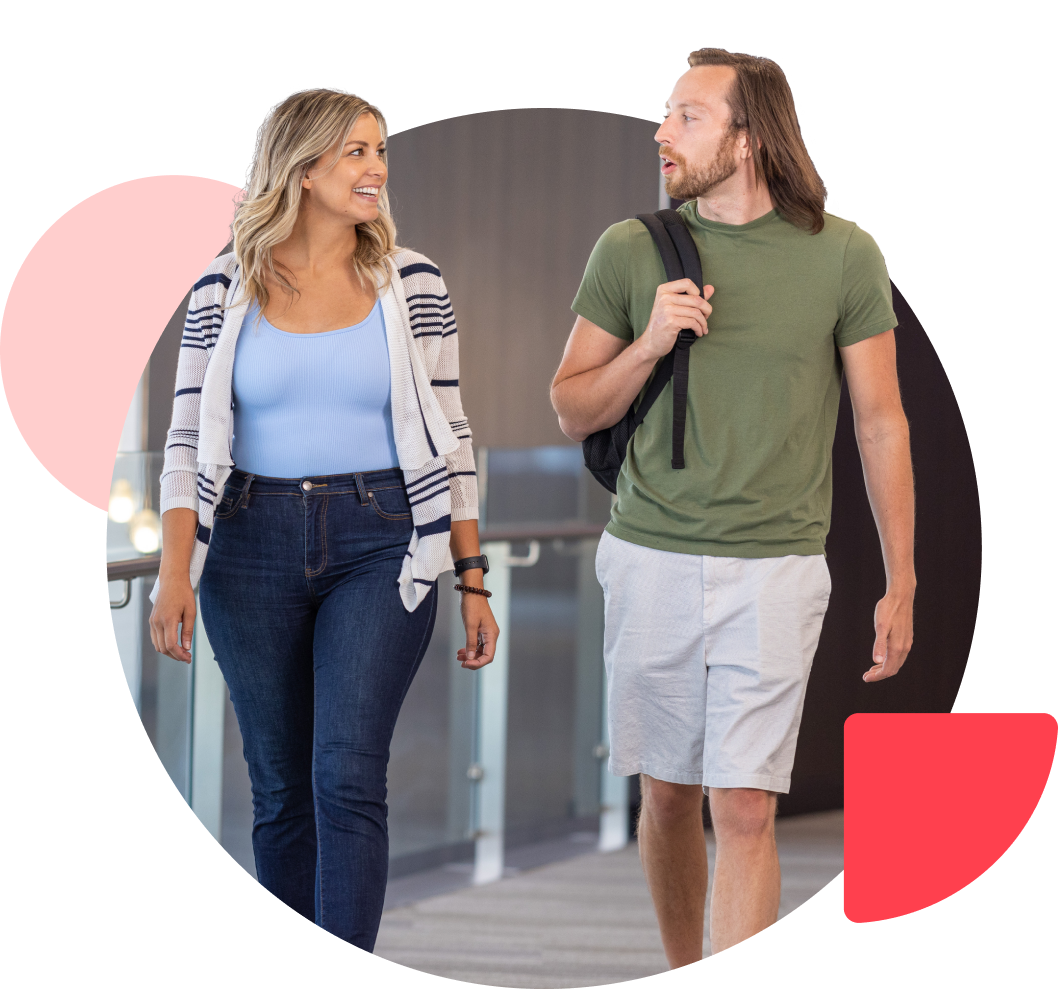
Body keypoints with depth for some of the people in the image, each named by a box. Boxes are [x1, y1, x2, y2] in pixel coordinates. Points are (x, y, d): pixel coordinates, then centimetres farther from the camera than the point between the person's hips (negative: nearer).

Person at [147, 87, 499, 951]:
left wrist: (473, 579, 2)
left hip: (379, 548, -1)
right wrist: (174, 574, -10)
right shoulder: (224, 292, 2)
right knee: (281, 792, 7)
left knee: (347, 775, -15)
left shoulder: (413, 283, 2)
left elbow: (448, 440, 5)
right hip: (254, 550, 1)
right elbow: (189, 443, 2)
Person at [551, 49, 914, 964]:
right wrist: (649, 346, -11)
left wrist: (901, 583, 2)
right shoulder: (631, 251, 1)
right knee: (668, 792, 11)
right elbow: (573, 412, 9)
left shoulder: (844, 255, -3)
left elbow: (881, 423, 3)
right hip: (651, 561, 2)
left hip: (774, 570, -2)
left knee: (745, 811, -8)